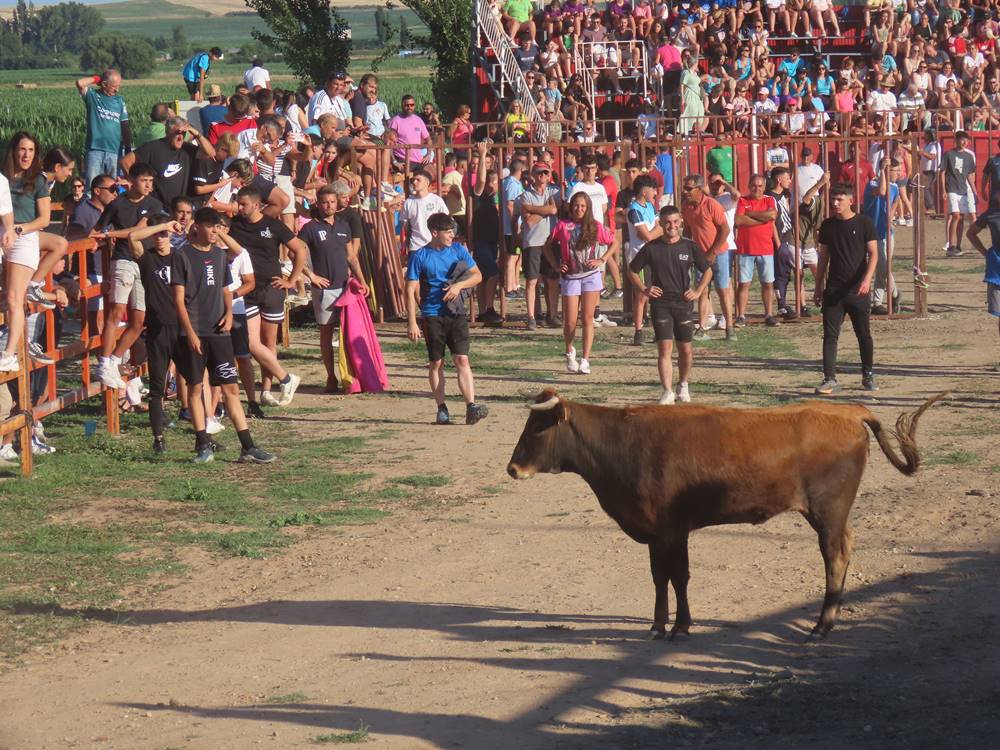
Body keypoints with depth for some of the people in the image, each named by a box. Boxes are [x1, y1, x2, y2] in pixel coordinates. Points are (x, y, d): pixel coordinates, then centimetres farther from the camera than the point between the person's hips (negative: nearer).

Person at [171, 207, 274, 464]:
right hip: (193, 334, -4)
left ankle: (248, 447, -1)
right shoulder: (183, 256, -4)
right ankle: (203, 443, 11)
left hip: (218, 332, 4)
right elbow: (179, 298, -7)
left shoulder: (219, 254, 13)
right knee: (195, 387, 3)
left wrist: (229, 312, 1)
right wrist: (190, 332, -14)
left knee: (231, 387, 1)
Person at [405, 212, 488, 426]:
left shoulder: (458, 250, 7)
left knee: (462, 359, -8)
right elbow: (411, 291, -3)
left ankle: (471, 407, -14)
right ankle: (442, 409, 12)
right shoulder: (420, 256, -3)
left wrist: (459, 285, -10)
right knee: (436, 363, 4)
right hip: (432, 315, -2)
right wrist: (412, 322, -9)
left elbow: (477, 275, 9)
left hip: (456, 313, 2)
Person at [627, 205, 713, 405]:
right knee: (664, 348, -9)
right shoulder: (651, 248, 0)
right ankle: (668, 392, -9)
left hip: (684, 304, 1)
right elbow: (632, 271, 12)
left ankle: (683, 385, 29)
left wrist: (698, 291, 3)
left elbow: (707, 270, 14)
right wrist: (644, 290, 0)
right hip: (660, 304, -1)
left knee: (686, 349, 6)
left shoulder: (690, 247, 2)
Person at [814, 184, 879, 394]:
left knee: (864, 335, 8)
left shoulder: (863, 223, -4)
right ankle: (830, 379, -6)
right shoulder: (828, 225, 7)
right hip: (833, 289, 2)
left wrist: (867, 279, -20)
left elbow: (873, 254, -6)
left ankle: (868, 375, 24)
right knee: (830, 335, -5)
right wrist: (819, 286, 12)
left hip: (857, 289, -2)